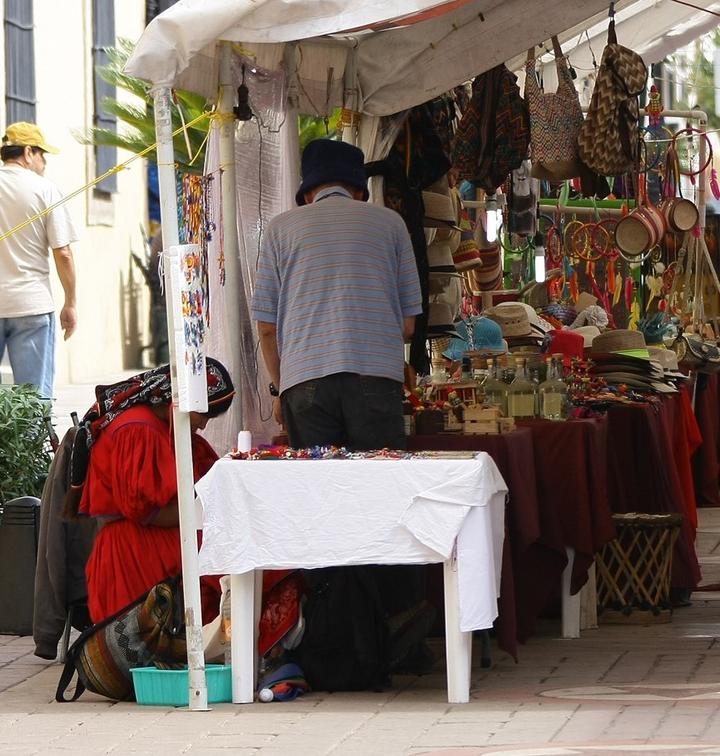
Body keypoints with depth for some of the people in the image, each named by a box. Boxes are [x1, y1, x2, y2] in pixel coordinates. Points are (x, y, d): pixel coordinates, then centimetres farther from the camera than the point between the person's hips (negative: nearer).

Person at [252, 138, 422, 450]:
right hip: (378, 376, 0)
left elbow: (267, 326, 11)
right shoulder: (390, 222, 15)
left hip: (304, 378, 0)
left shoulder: (281, 228, 14)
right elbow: (408, 324, 14)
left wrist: (279, 389, 22)